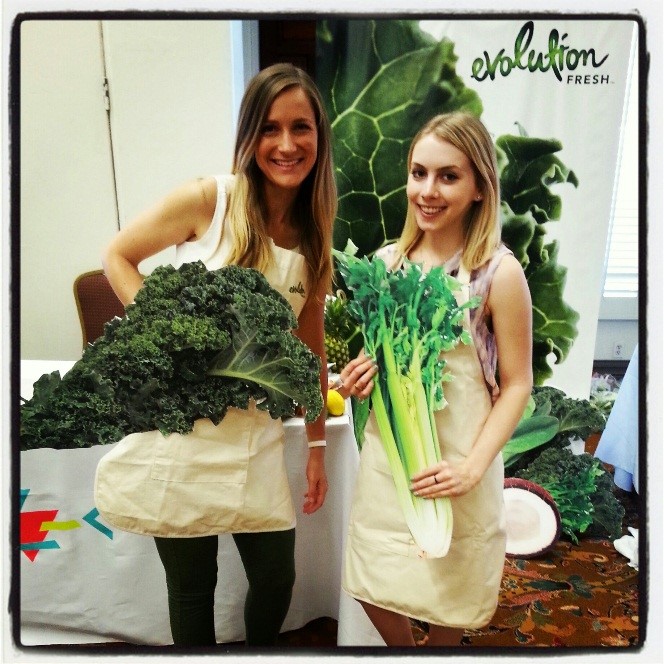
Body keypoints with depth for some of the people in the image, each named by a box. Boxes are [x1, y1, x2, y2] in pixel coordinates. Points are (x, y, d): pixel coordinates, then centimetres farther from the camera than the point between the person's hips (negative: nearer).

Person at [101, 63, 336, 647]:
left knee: (276, 578, 14)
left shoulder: (315, 236, 3)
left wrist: (317, 445, 11)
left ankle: (261, 649, 45)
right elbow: (117, 256, -1)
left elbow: (309, 345, 8)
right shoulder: (209, 199, -11)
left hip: (257, 430, 4)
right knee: (192, 586, 11)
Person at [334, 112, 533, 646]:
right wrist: (358, 374, -8)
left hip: (454, 466, -4)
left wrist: (474, 465, -18)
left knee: (448, 596, 14)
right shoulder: (387, 261, 1)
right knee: (374, 587, 17)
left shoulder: (499, 272, -13)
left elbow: (516, 385, -9)